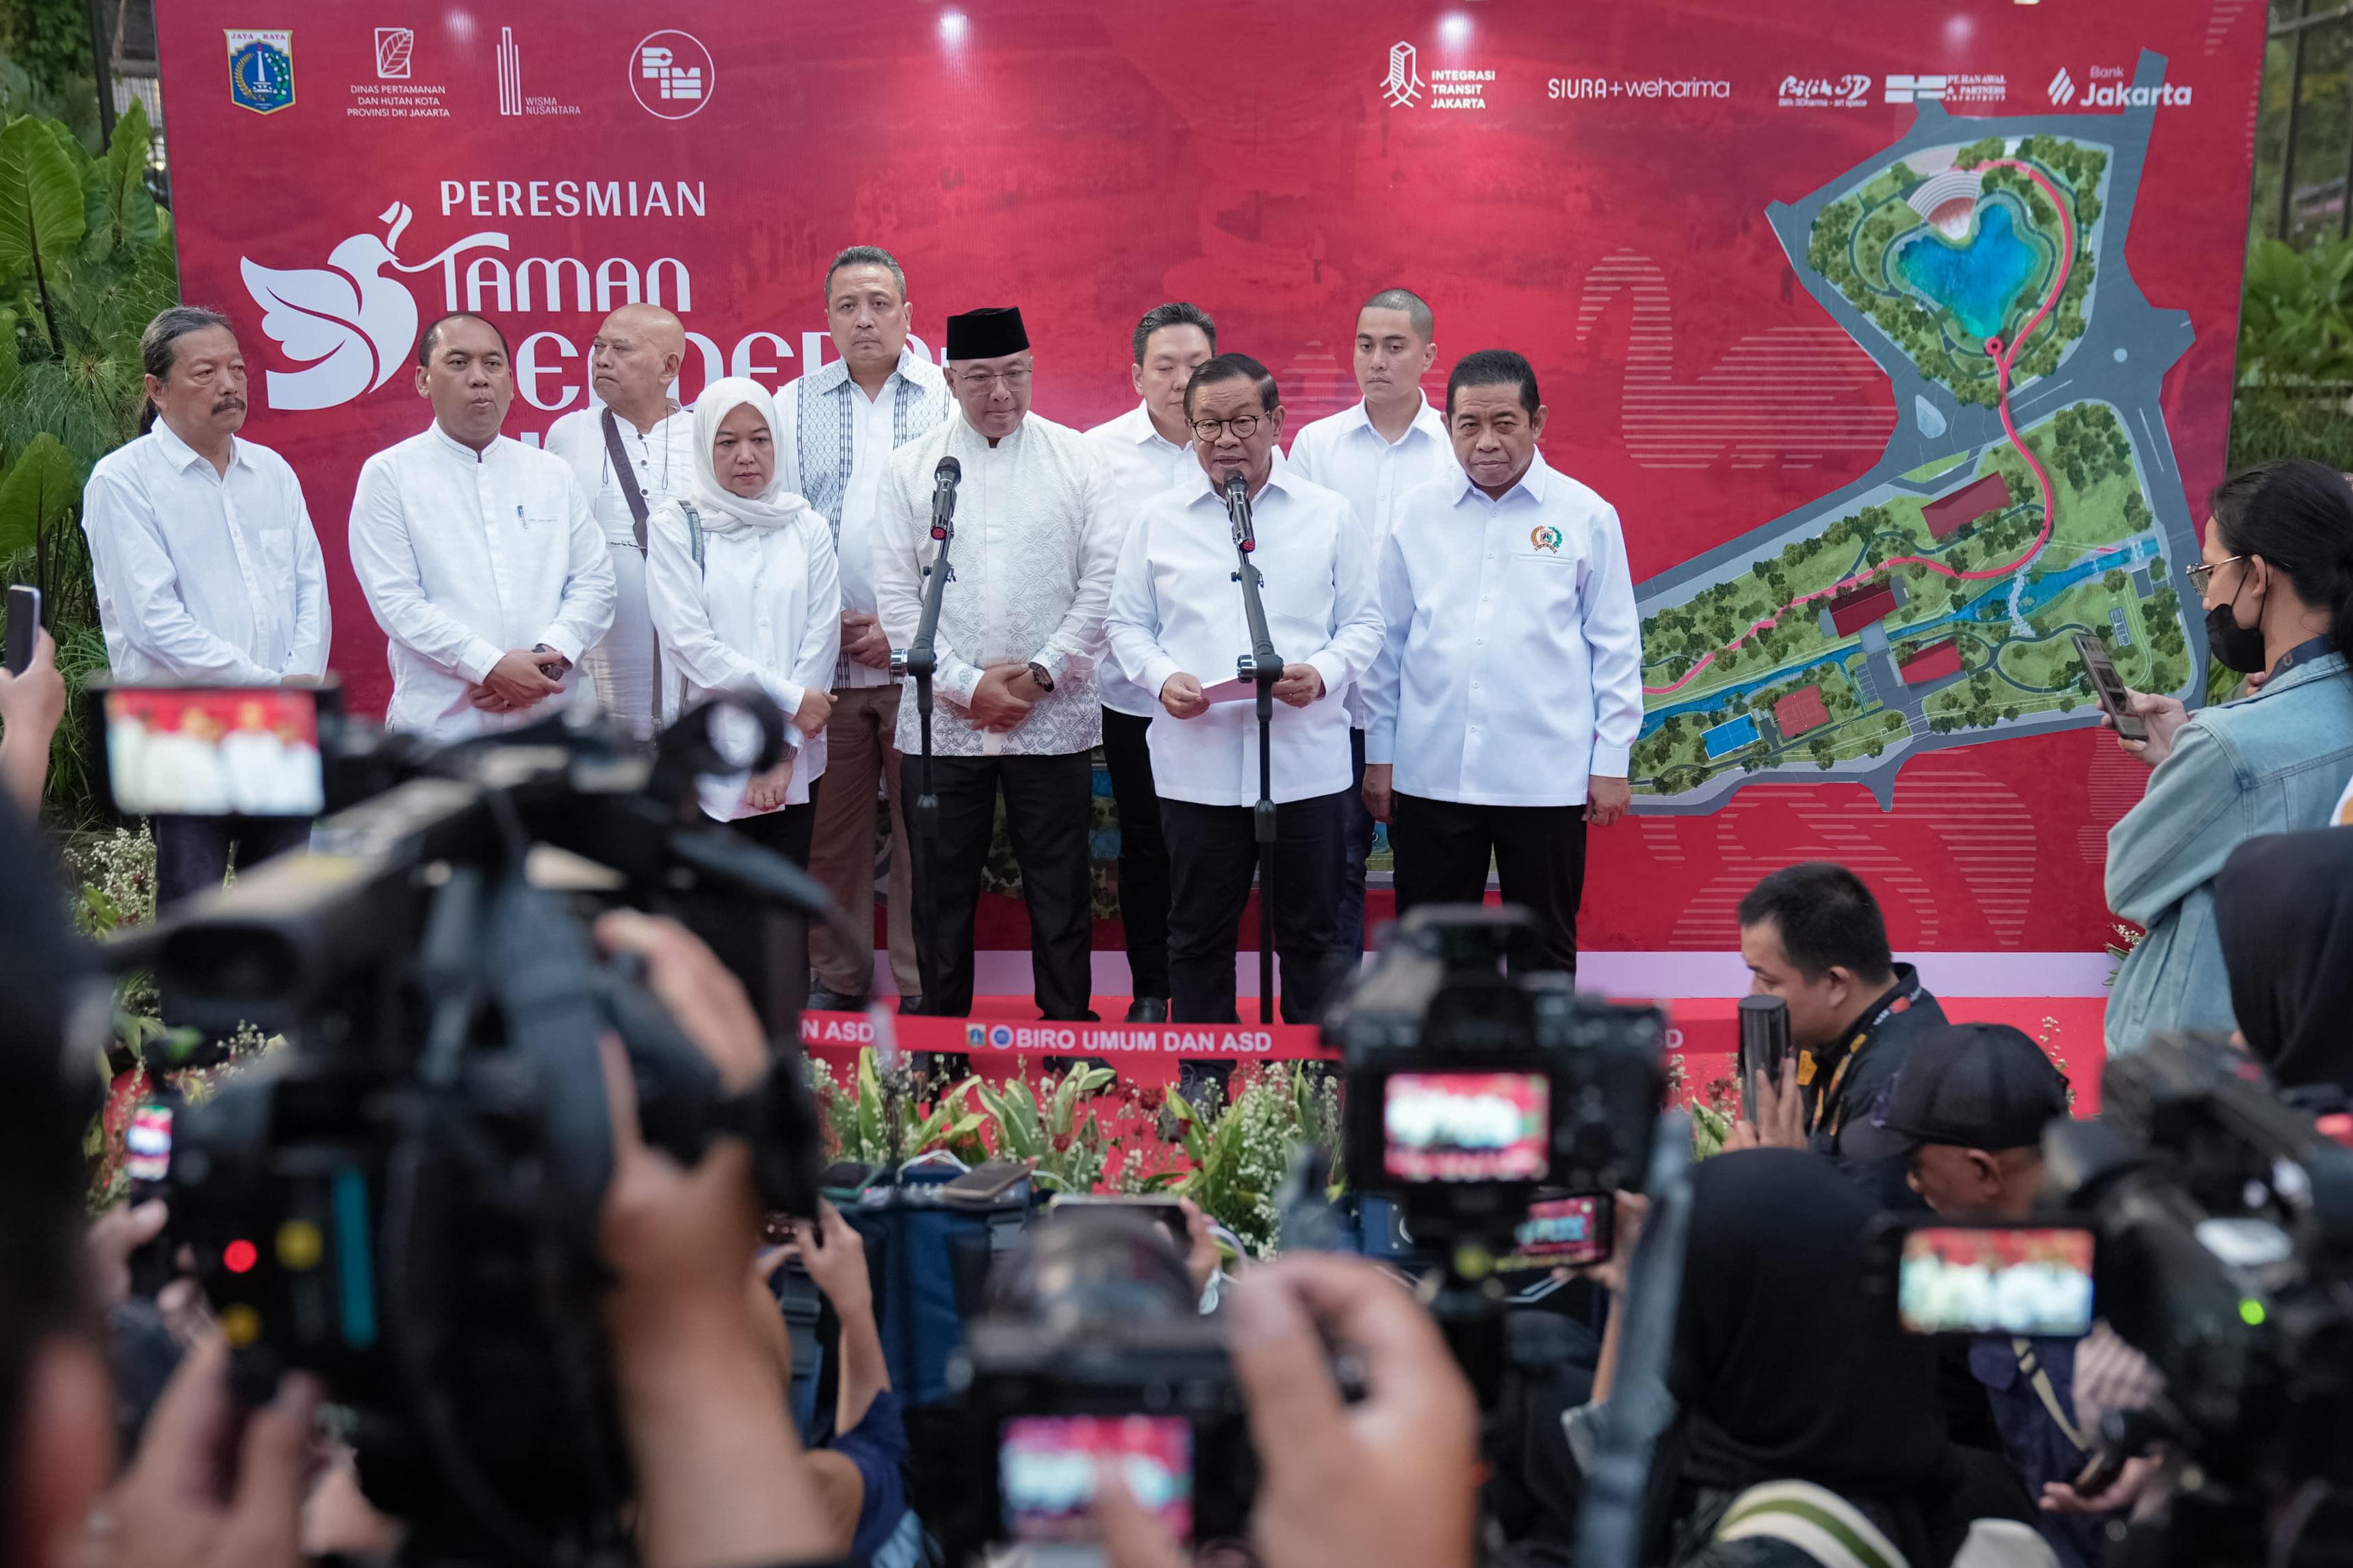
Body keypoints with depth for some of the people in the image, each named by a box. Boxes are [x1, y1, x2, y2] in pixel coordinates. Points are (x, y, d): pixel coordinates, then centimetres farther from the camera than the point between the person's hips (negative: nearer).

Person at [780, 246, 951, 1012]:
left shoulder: (949, 398, 3)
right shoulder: (794, 404, 10)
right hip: (820, 654, 2)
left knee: (927, 826, 1)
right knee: (828, 826, 7)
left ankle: (923, 990, 11)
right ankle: (836, 978, 20)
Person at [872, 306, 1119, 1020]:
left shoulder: (1076, 457, 3)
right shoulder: (911, 467, 4)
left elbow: (1102, 580, -1)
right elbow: (896, 595, 0)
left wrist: (1042, 674, -9)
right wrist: (968, 686, -8)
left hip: (1053, 718, 0)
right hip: (940, 721, 1)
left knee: (1060, 895, 6)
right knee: (941, 896, 8)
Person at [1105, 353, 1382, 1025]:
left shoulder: (1329, 514, 5)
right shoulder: (1159, 520, 8)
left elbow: (1363, 621, 6)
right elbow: (1127, 622, 11)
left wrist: (1323, 674, -14)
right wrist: (1162, 678, -10)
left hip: (1306, 762, -1)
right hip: (1197, 767, 1)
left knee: (1312, 937, 7)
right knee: (1197, 936, 10)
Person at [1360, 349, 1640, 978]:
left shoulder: (1586, 516, 0)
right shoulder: (1416, 513, 5)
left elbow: (1615, 646, 3)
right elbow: (1388, 641, 9)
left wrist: (1612, 761, 0)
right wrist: (1378, 755, 8)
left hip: (1546, 778, -1)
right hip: (1431, 775, 2)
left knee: (1545, 951, 9)